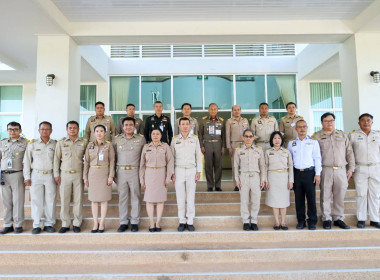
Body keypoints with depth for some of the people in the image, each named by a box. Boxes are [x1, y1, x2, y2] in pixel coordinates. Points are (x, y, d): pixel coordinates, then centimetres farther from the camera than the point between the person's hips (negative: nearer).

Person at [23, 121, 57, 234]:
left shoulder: (55, 144, 6)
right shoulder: (32, 144, 6)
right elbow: (27, 161, 6)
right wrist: (27, 177, 1)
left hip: (50, 175, 0)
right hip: (36, 175, 0)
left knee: (50, 201, 3)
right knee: (36, 200, 2)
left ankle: (49, 224, 14)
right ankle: (37, 225, 12)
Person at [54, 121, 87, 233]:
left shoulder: (84, 142, 5)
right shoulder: (61, 142, 7)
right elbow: (56, 159, 8)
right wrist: (56, 175, 2)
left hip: (78, 174, 0)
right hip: (64, 174, 1)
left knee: (78, 200, 3)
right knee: (64, 200, 3)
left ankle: (77, 223, 14)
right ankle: (65, 224, 15)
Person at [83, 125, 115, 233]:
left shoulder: (109, 145, 0)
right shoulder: (90, 145, 7)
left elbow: (112, 161, -2)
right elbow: (86, 162, 7)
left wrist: (111, 176, -9)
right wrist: (85, 177, 4)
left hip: (104, 173, -2)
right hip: (93, 174, 2)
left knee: (104, 199, 1)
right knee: (94, 199, 6)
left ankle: (102, 224, 11)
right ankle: (95, 223, 15)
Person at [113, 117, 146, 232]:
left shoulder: (141, 139, 4)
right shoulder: (117, 139, 8)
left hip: (135, 171, -1)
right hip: (121, 172, 2)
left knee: (135, 197, 3)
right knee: (122, 197, 6)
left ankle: (135, 222, 13)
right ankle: (123, 222, 16)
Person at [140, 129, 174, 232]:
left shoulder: (165, 146, 1)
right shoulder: (146, 147, 5)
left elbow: (170, 162, -1)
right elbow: (142, 164, 7)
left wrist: (168, 177, -7)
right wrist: (142, 180, 3)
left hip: (161, 174, -1)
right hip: (149, 174, 1)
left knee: (160, 199, 3)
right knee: (149, 199, 1)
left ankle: (158, 223, 13)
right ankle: (151, 223, 10)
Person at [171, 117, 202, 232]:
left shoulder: (195, 139, 5)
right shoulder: (175, 140, 5)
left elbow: (198, 156, 7)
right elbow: (172, 157, 7)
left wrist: (198, 171, 1)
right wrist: (172, 173, 2)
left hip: (191, 170, 0)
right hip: (179, 170, 0)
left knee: (191, 198, 2)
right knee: (180, 198, 3)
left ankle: (190, 222, 13)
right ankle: (182, 221, 14)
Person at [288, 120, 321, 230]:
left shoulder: (313, 142, 7)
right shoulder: (291, 143, 12)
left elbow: (317, 158, 4)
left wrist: (317, 174, -3)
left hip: (309, 172, -2)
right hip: (296, 173, 2)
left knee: (311, 197, -1)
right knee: (299, 198, 5)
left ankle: (312, 221, 9)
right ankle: (301, 221, 15)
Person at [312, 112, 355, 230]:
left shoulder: (342, 135, 15)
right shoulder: (316, 136, 5)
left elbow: (349, 152, 15)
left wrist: (351, 168, 8)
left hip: (341, 170, 3)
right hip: (325, 170, -2)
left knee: (340, 196, 5)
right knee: (326, 196, 1)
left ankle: (339, 218, 17)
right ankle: (326, 219, 12)